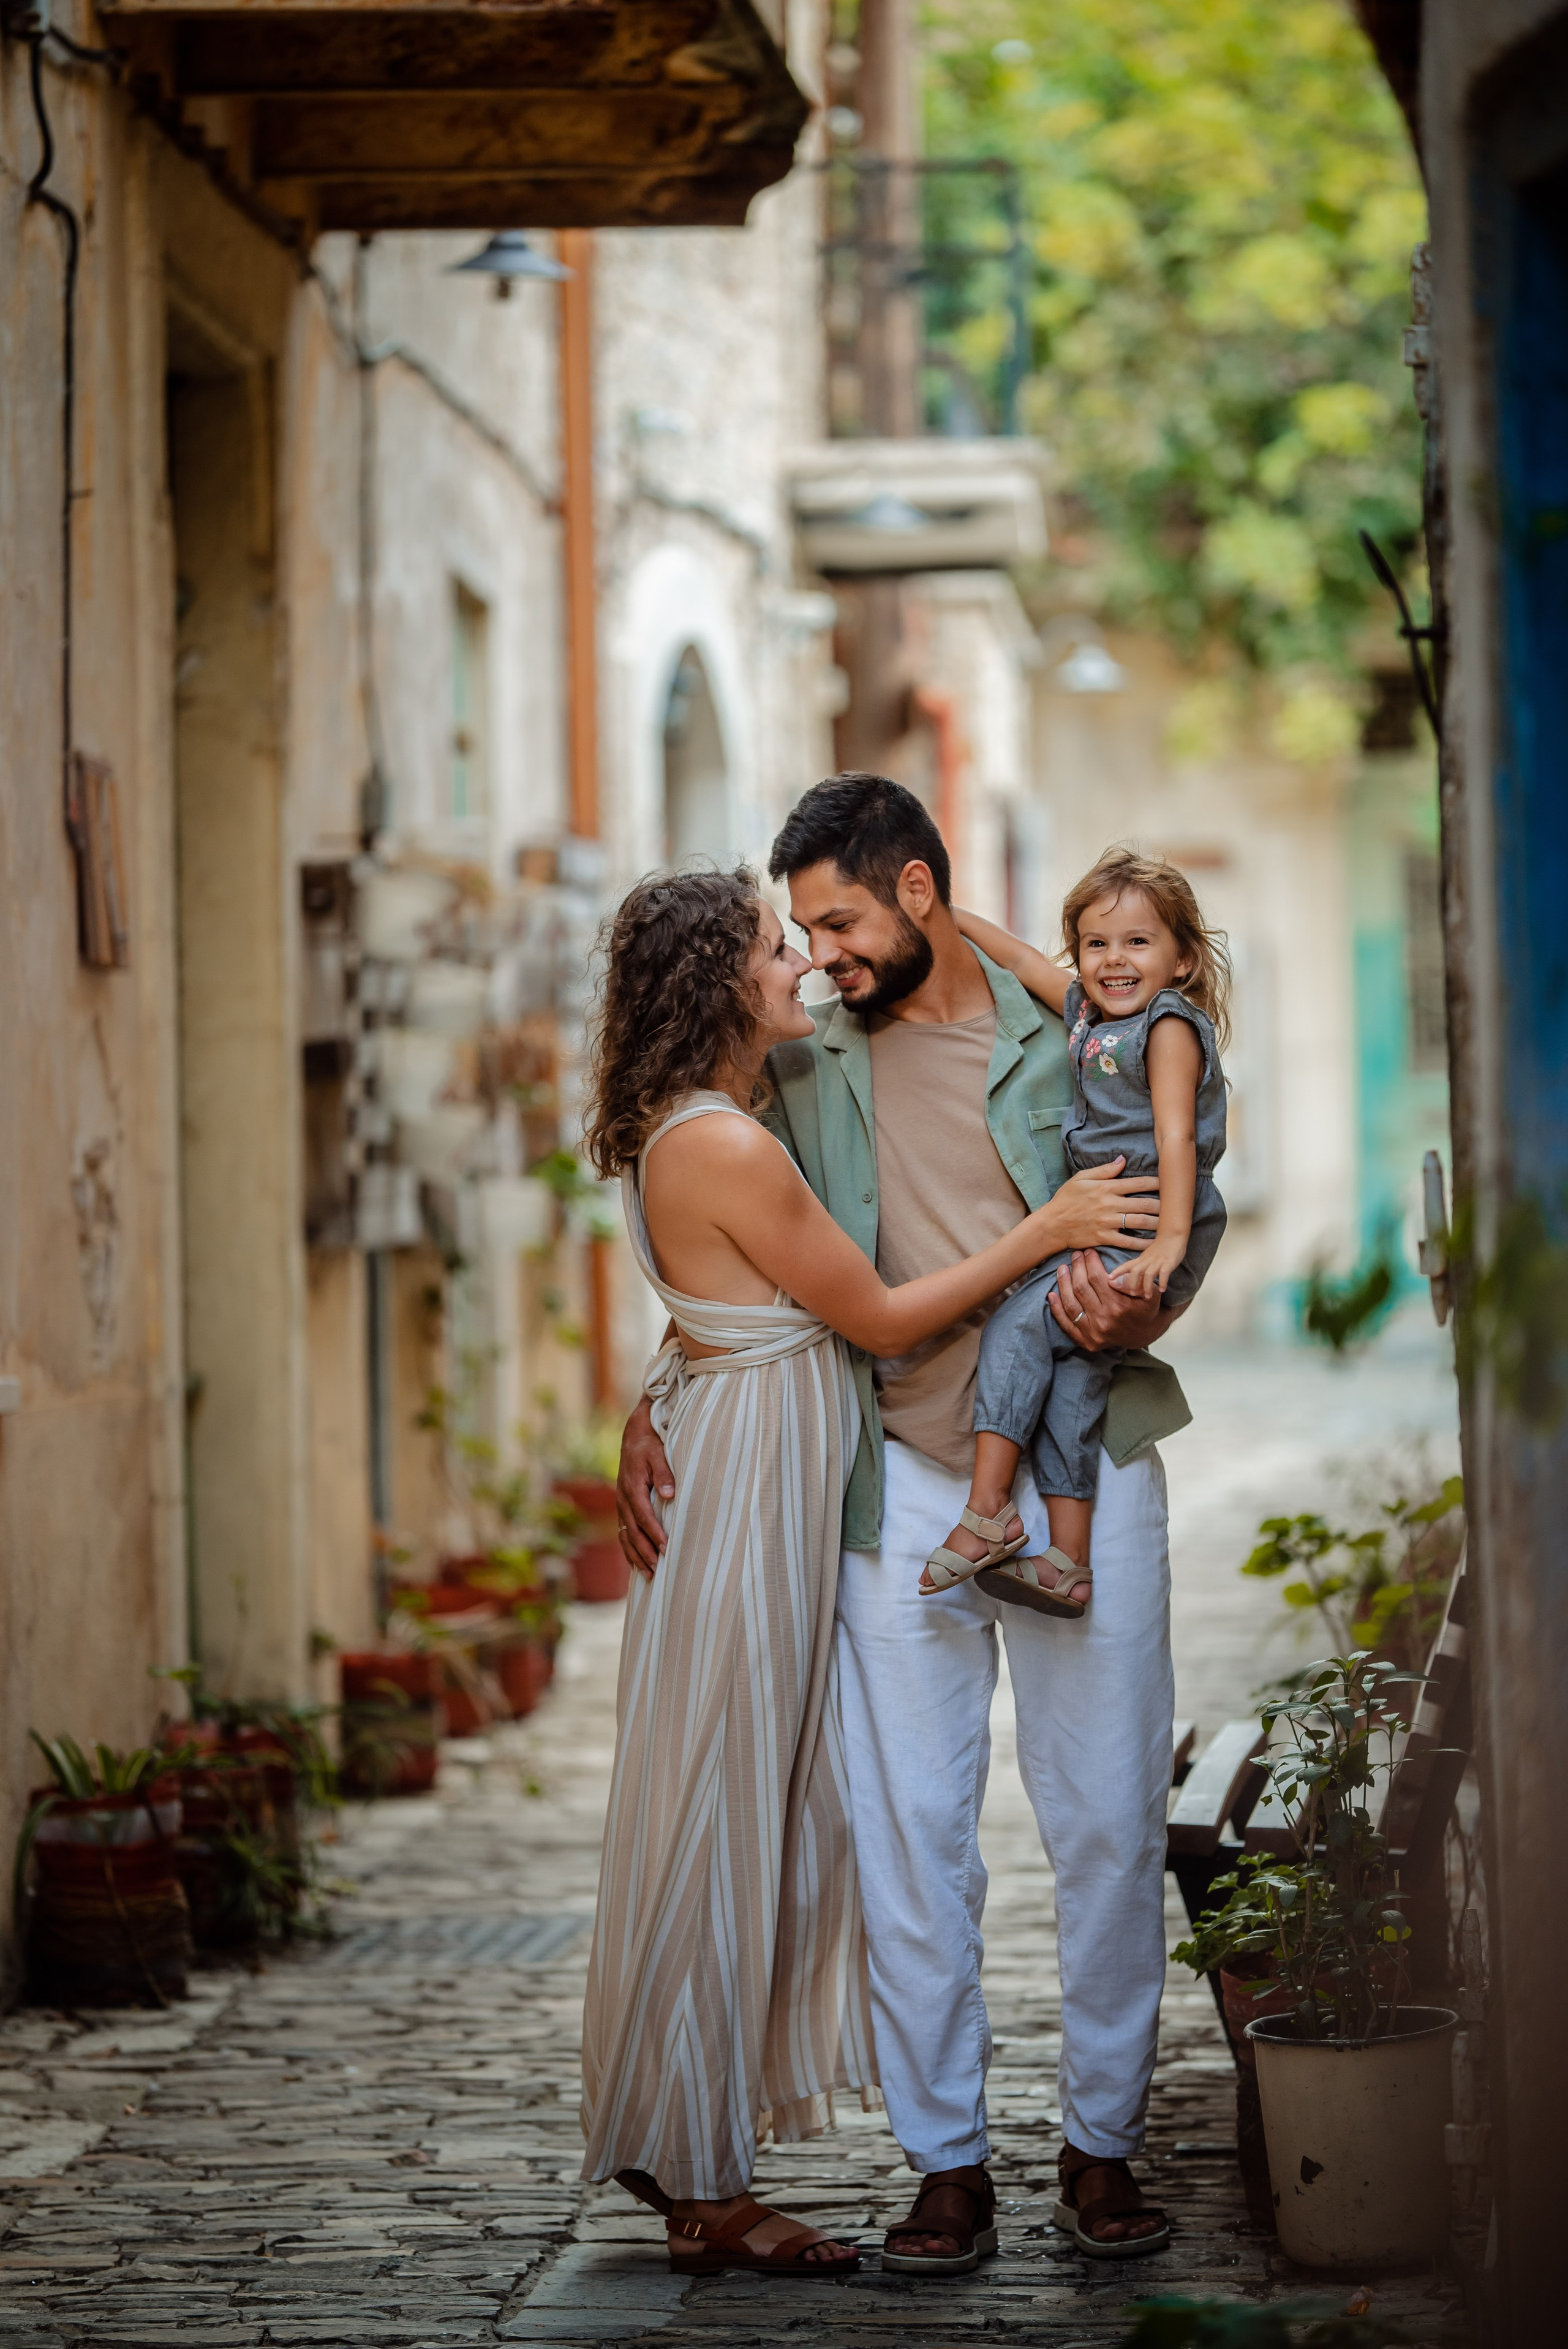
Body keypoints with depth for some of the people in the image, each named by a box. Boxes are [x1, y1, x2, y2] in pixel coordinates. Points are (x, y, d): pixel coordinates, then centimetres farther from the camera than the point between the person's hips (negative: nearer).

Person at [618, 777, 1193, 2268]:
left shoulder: (1070, 1047, 4)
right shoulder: (804, 1073, 9)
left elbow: (1158, 1267, 6)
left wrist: (1124, 1319, -17)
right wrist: (646, 1414, 3)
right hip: (901, 1485, 1)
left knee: (1109, 1822, 1)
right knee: (910, 1834, -1)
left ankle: (1101, 2146, 13)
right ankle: (945, 2164, 6)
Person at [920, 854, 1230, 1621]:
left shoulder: (1169, 1026, -10)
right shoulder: (1087, 1011, 14)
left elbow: (1174, 1136, -20)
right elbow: (1026, 962, 28)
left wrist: (1170, 1240, -28)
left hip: (1146, 1240, -8)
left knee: (1020, 1323, -14)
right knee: (1073, 1374, 0)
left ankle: (987, 1513, -16)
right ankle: (1067, 1561, -1)